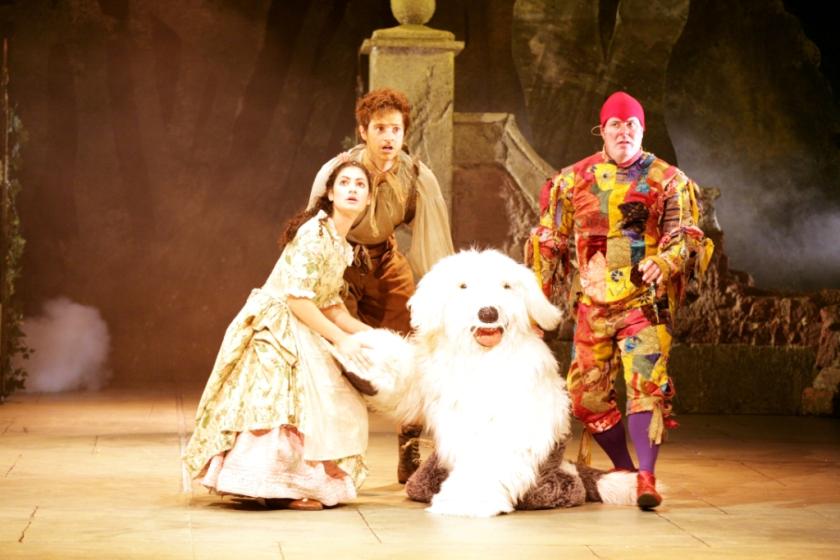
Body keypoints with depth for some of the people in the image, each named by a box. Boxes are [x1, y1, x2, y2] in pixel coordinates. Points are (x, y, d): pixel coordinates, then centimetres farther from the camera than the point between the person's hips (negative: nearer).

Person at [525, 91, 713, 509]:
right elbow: (549, 243, 15)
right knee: (586, 394, 6)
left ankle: (646, 477, -15)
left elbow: (685, 233, -3)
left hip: (645, 302, -3)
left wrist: (664, 260, -25)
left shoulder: (668, 180, 4)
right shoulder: (572, 181, 10)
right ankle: (623, 467, 25)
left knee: (647, 386, -15)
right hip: (592, 304, 3)